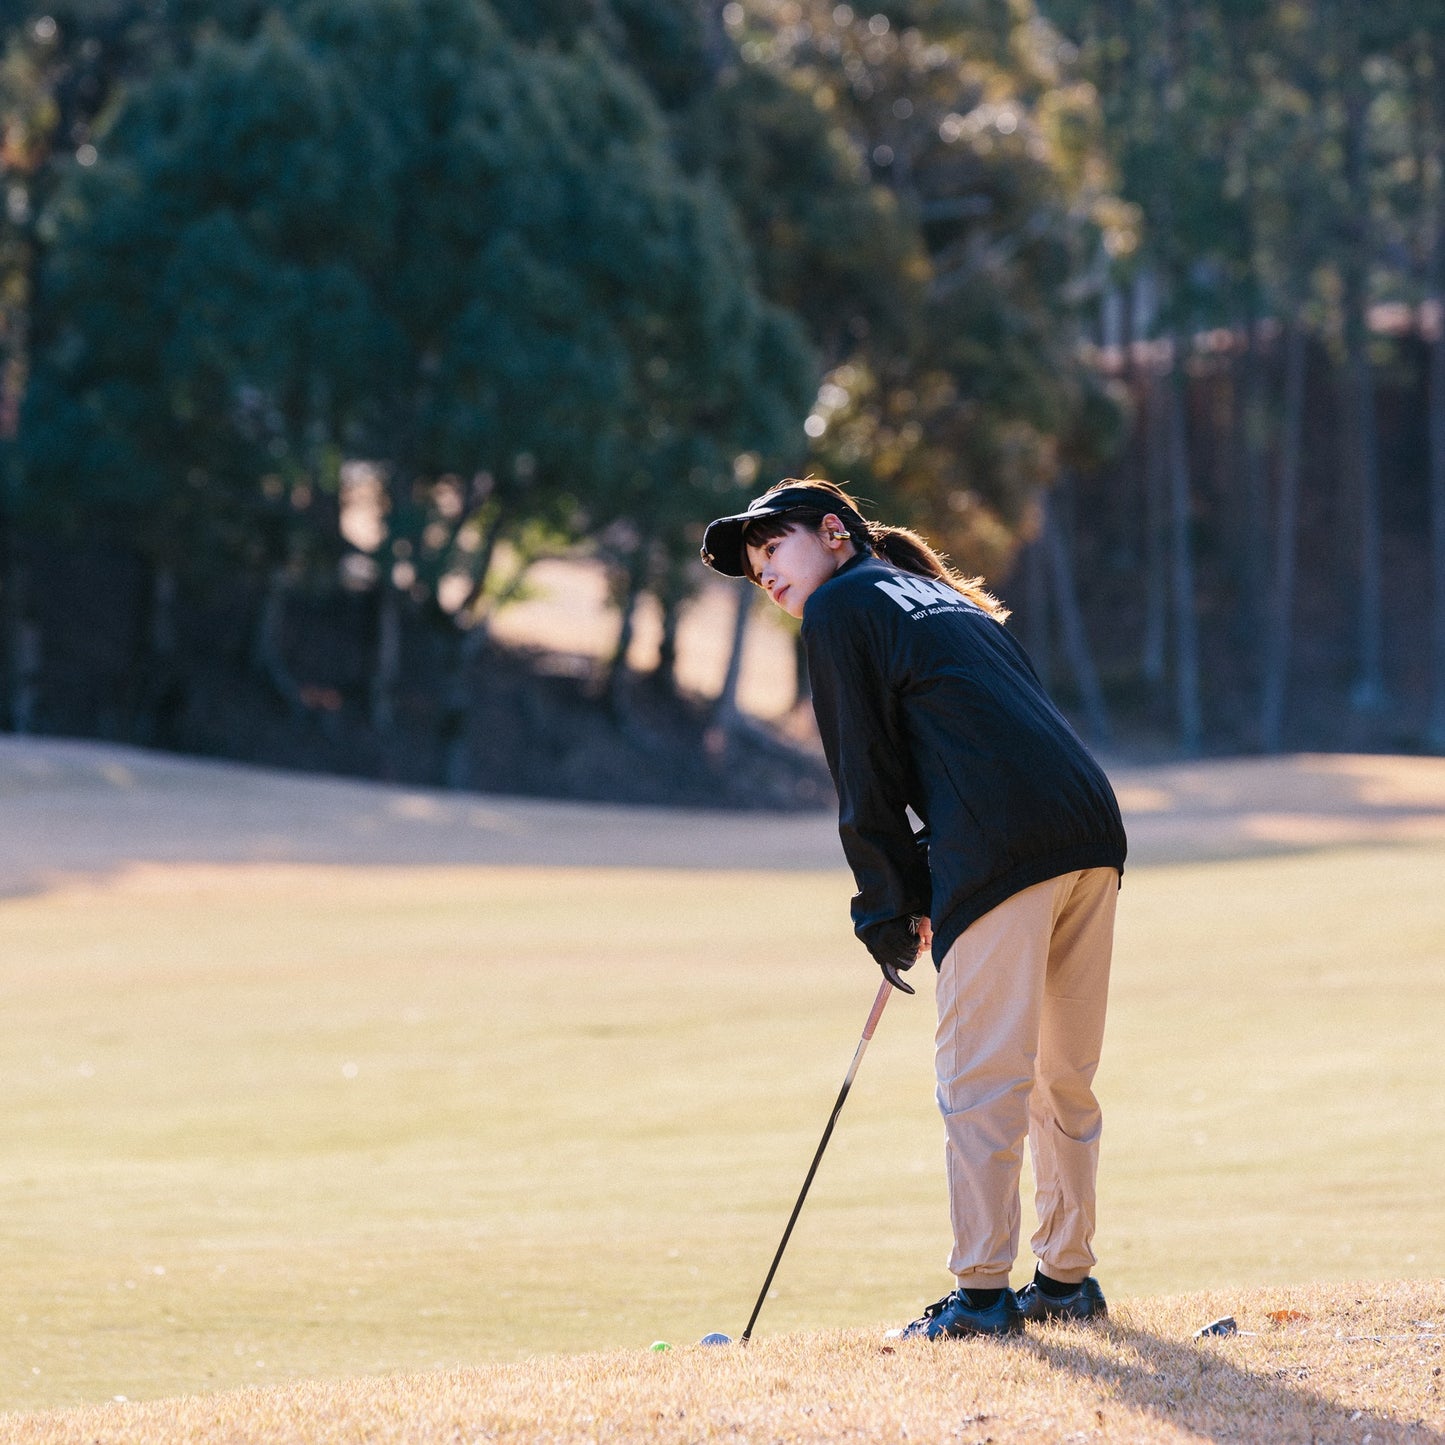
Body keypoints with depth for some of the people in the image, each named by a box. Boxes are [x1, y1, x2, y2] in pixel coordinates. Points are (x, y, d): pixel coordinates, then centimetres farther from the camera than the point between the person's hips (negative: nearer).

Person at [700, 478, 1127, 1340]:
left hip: (1004, 850, -8)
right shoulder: (942, 598, 30)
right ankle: (1068, 1279, 20)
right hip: (1092, 832, 8)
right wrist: (926, 895, 21)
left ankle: (982, 1294, -5)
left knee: (980, 1076, -5)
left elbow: (867, 778, 1)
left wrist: (887, 910, 7)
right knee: (1063, 1076, 14)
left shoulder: (841, 606, 6)